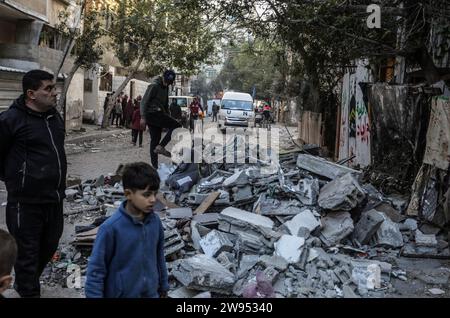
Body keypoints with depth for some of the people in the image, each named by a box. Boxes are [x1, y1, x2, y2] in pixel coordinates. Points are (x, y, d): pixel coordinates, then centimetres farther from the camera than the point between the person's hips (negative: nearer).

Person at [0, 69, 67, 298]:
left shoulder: (55, 116, 8)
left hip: (54, 198, 8)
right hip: (26, 202, -8)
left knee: (49, 246, 21)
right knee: (28, 253, 3)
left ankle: (24, 283, 44)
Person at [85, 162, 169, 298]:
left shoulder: (155, 221, -6)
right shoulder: (111, 228, -22)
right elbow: (96, 269, -15)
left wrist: (163, 286, 16)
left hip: (151, 294, 5)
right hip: (121, 294, -4)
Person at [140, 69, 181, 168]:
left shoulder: (165, 87, 18)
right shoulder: (154, 86, -10)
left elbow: (166, 104, 26)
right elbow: (144, 101, -13)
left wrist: (168, 117, 20)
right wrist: (143, 117, -19)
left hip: (158, 115, 9)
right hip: (152, 114, -9)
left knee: (155, 140, 8)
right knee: (176, 125, -15)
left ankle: (154, 165, 10)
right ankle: (161, 146, -17)